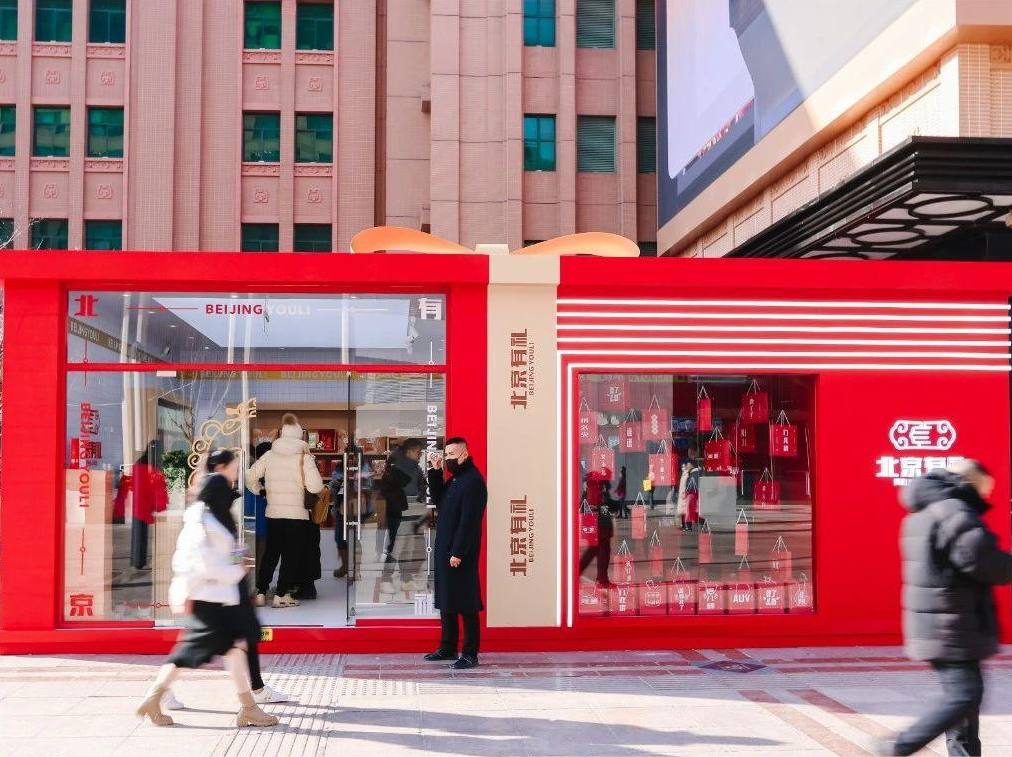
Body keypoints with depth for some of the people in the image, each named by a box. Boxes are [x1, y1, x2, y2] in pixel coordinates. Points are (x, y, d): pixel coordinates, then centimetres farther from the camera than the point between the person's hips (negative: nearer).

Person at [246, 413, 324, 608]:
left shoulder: (269, 455, 1)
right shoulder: (304, 457, -9)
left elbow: (250, 477, 3)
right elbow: (316, 487, -14)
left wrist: (258, 491, 20)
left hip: (273, 513, 4)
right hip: (296, 514, -4)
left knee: (270, 553, 14)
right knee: (291, 555, 5)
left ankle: (261, 593, 14)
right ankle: (281, 596, 3)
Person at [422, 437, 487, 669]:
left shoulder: (473, 481, -15)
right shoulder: (454, 479, 15)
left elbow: (469, 520, -19)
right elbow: (438, 500, 13)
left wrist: (458, 552, -21)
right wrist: (435, 472, 5)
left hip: (460, 554, -9)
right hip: (444, 550, 9)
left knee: (465, 605, -4)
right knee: (446, 600, 14)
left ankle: (470, 654, 1)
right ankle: (447, 648, 23)